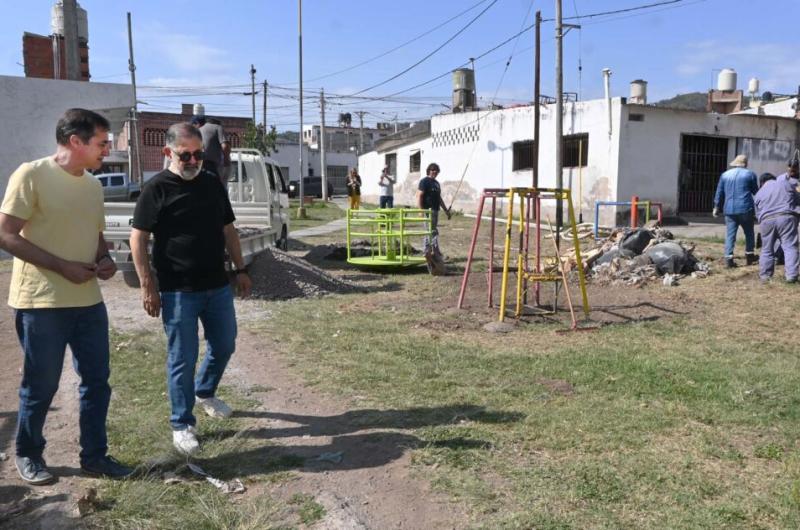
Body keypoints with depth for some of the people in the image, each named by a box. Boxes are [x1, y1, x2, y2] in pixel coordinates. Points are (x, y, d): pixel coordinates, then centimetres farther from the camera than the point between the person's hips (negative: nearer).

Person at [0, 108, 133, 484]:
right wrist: (63, 266, -18)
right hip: (41, 303, -6)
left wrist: (105, 259, -2)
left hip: (88, 301, 7)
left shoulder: (93, 185, 11)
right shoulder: (31, 175, -11)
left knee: (96, 380, 9)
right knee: (40, 386, 6)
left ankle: (94, 455, 23)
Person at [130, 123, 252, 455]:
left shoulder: (213, 185, 9)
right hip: (178, 291, -6)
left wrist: (240, 269, 13)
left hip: (218, 286, 6)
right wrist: (147, 286, -12)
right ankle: (182, 425, 17)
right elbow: (138, 238, -8)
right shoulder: (157, 189, -7)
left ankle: (205, 393, 43)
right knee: (182, 358, 2)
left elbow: (228, 231, 16)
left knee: (224, 346, 17)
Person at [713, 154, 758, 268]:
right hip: (745, 209, -2)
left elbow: (719, 193, 11)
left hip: (729, 210, 2)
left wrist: (716, 208, 19)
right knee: (749, 232, 14)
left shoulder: (725, 175, 8)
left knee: (730, 234, 2)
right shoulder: (750, 174, 1)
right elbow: (756, 191, 8)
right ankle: (749, 255, 20)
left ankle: (729, 258, -5)